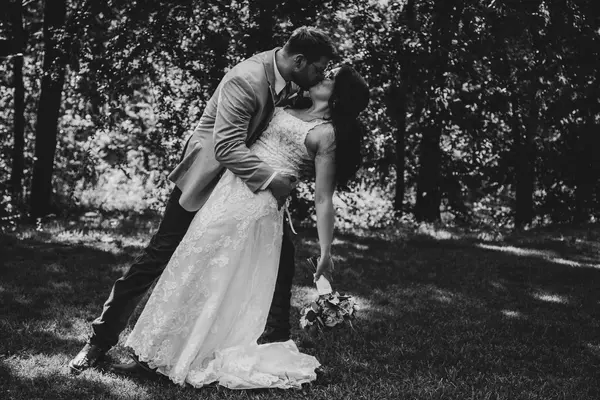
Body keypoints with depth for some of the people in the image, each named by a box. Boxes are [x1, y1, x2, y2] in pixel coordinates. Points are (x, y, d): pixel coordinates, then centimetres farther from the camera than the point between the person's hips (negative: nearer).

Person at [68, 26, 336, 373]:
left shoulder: (293, 81, -8)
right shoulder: (245, 80, -30)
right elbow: (227, 147, -35)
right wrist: (271, 178, -37)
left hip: (253, 178, 7)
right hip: (207, 175, -7)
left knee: (281, 253, 1)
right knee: (161, 255, -3)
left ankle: (278, 341, 16)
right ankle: (102, 339, 7)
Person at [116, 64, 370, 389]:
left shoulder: (327, 134, -7)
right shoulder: (291, 108, 15)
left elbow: (323, 200, -10)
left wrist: (326, 252, -13)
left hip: (258, 206, -8)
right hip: (228, 191, 8)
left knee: (224, 284, -1)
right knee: (193, 271, 11)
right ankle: (158, 352, 20)